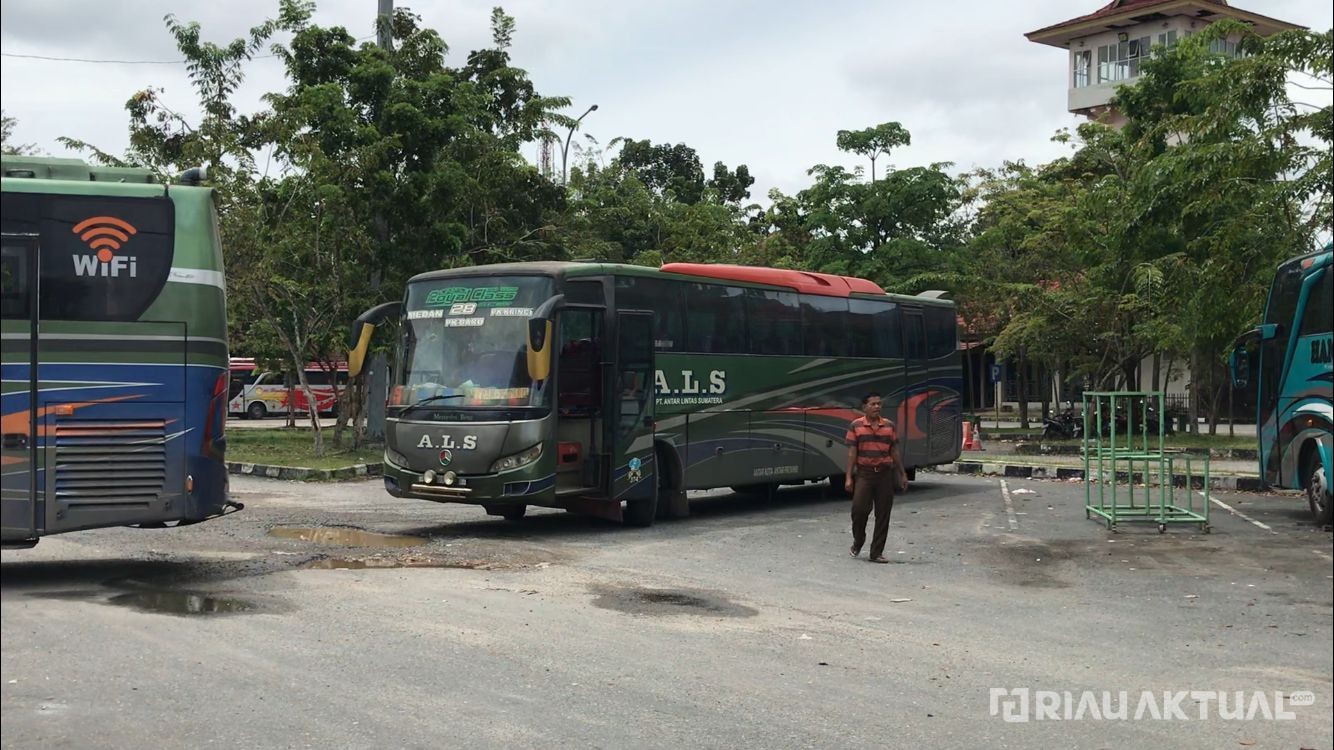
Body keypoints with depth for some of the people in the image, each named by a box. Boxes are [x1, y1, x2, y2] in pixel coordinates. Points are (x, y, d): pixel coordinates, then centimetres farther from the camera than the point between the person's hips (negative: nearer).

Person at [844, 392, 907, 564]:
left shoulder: (889, 426, 8)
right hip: (864, 473, -2)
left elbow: (895, 452, 12)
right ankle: (858, 541, 20)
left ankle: (877, 552, 10)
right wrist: (848, 477, -5)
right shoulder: (856, 426, 1)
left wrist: (902, 474, 10)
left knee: (883, 514, 2)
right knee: (859, 509, -9)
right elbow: (851, 453, 0)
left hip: (885, 474, 2)